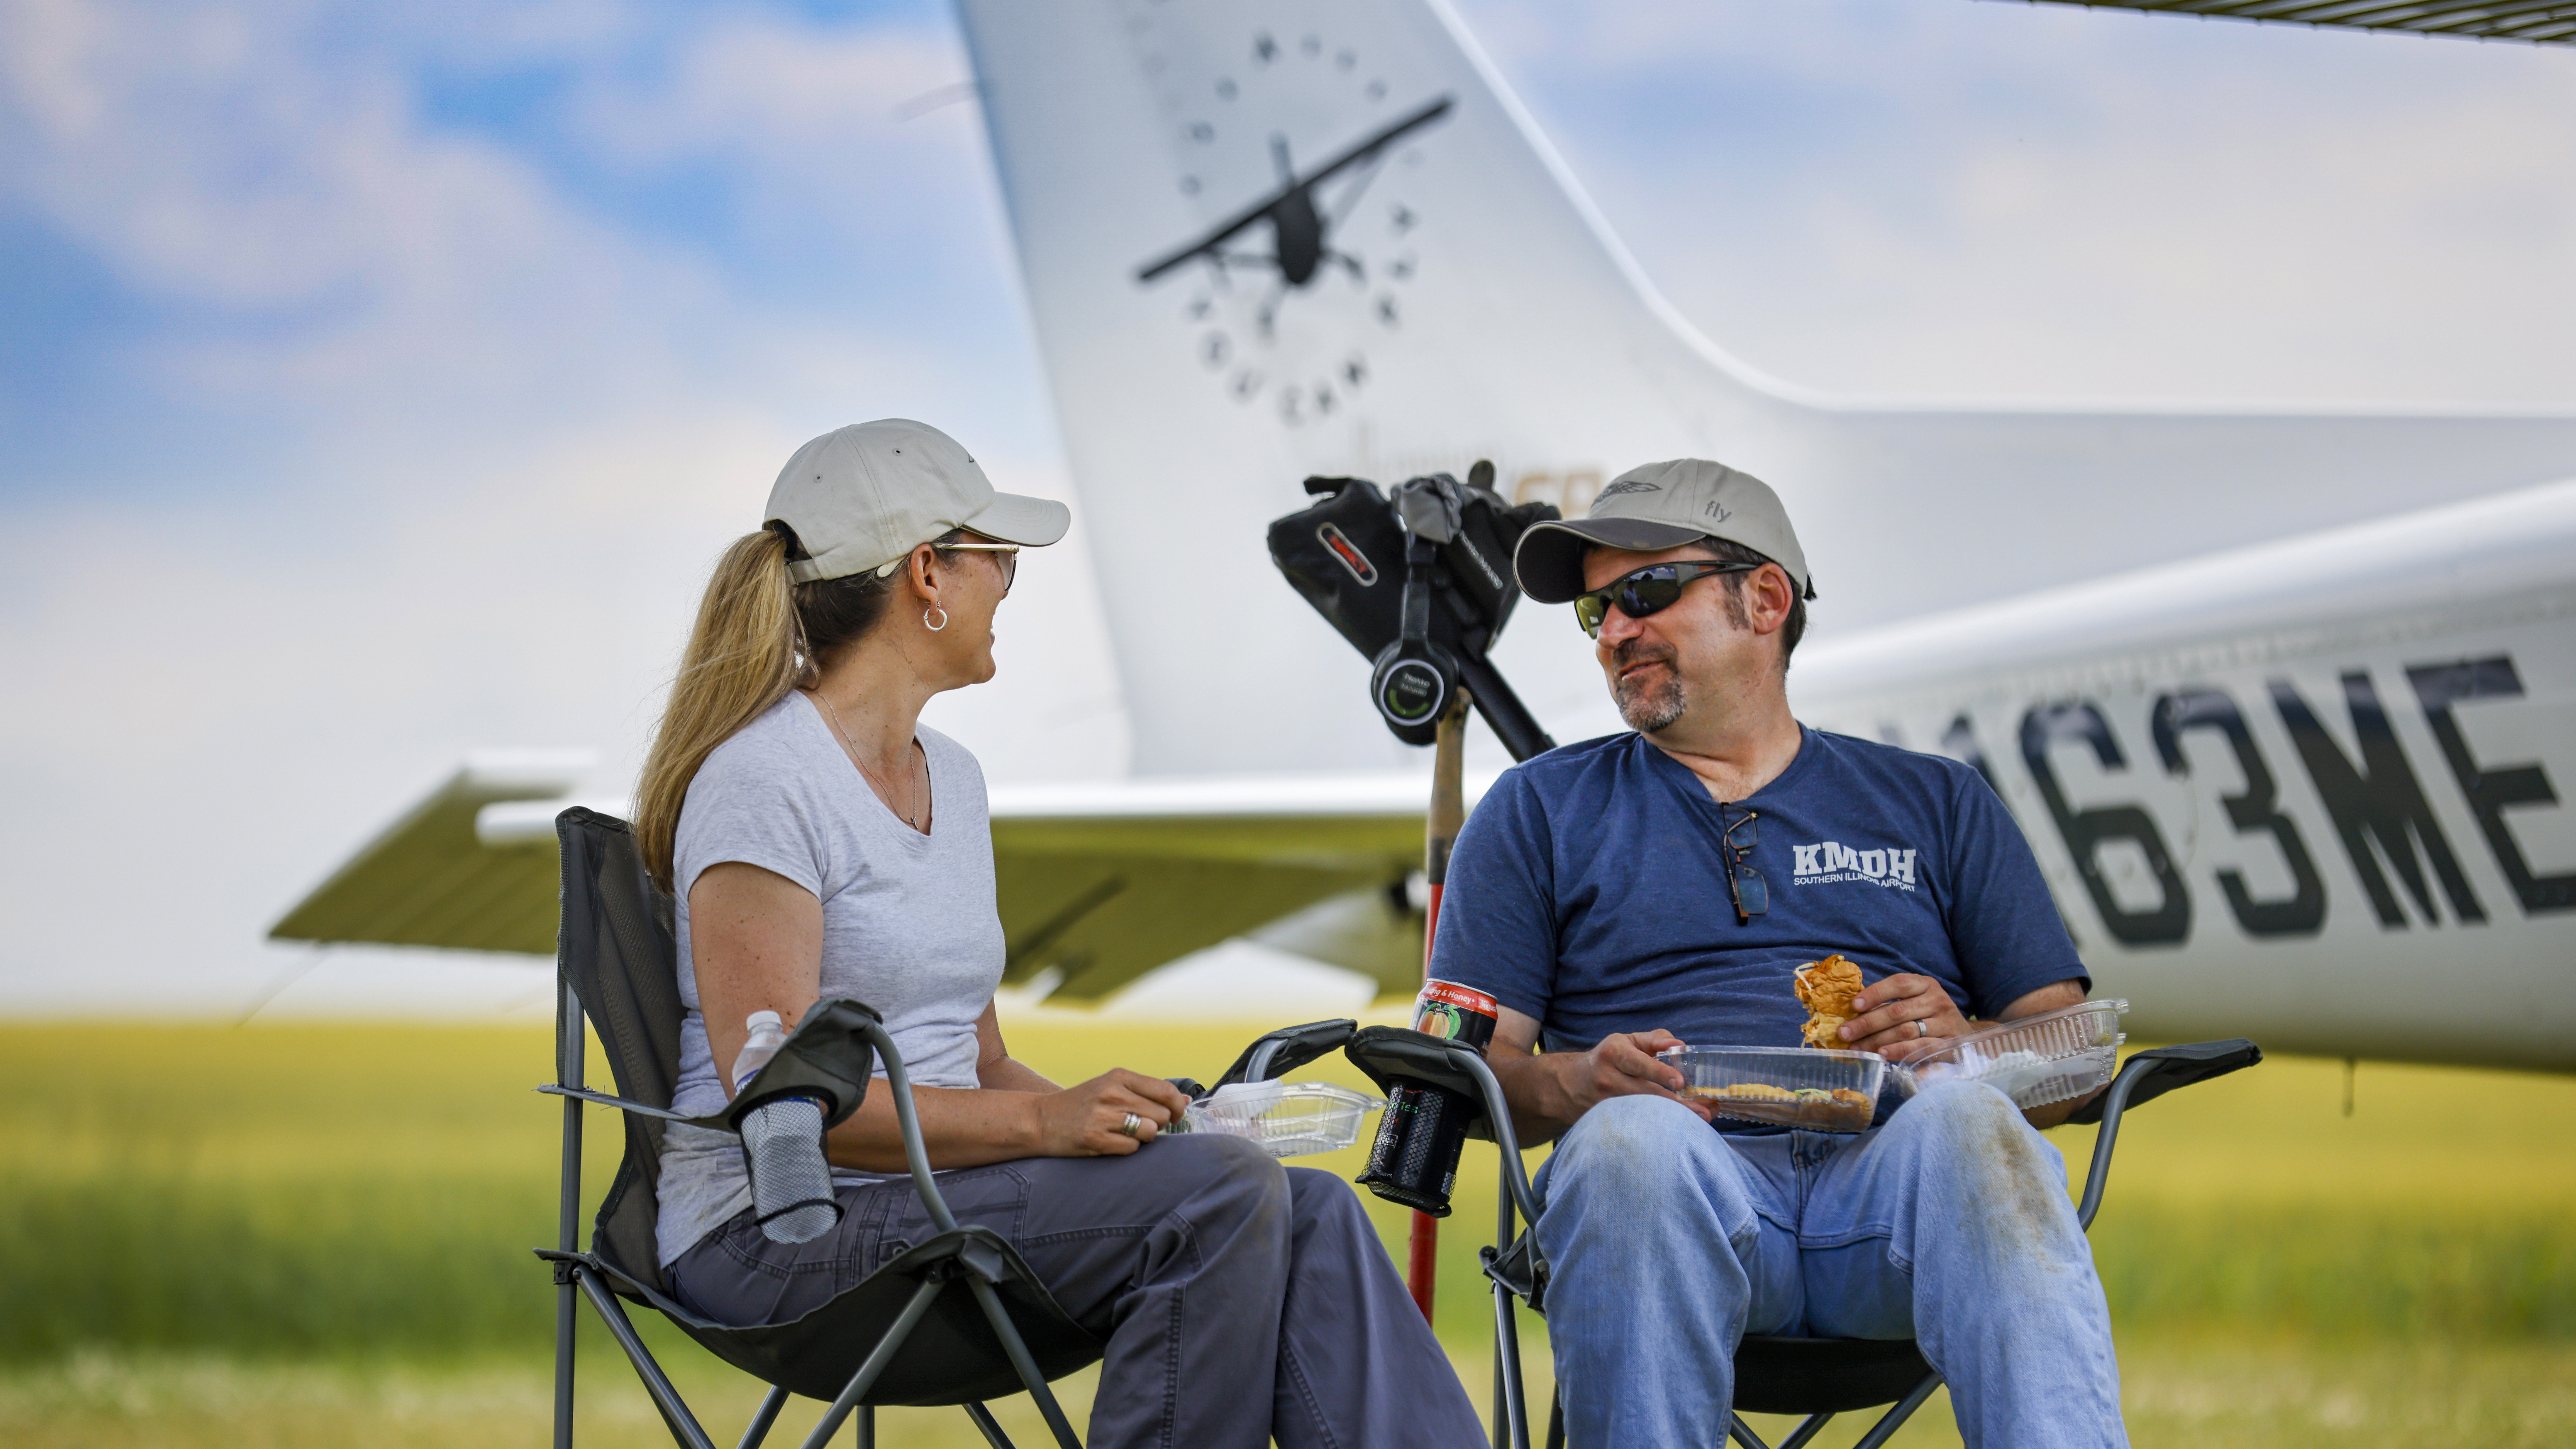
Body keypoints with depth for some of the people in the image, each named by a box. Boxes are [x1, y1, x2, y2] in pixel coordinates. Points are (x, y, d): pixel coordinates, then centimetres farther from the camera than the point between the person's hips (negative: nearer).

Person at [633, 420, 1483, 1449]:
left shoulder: (949, 776, 17)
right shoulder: (762, 784, -11)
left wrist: (1112, 1119, -1)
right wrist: (1043, 1123, -24)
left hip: (937, 1191, 8)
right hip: (775, 1235, -8)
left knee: (1308, 1214, -14)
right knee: (1224, 1196, -25)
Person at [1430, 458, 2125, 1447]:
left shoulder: (1936, 805, 26)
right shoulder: (1541, 810, 25)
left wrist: (1964, 1046, -6)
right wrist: (1574, 1084, -10)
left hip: (1890, 1181, 1)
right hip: (1676, 1187, 0)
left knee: (1966, 1123, -35)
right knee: (1631, 1134, -36)